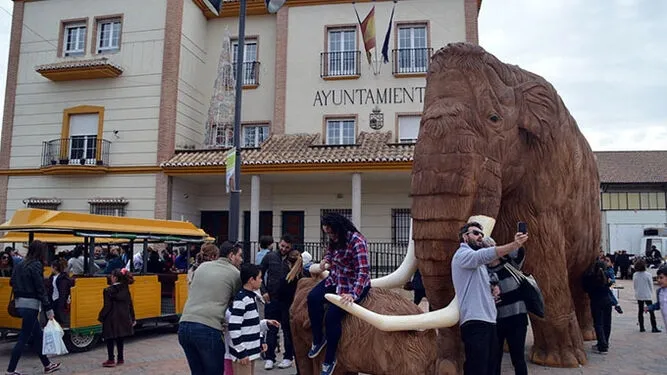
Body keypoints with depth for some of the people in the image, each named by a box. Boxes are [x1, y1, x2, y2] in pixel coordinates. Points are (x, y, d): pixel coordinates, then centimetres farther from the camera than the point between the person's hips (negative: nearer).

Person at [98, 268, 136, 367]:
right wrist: (132, 318, 13)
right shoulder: (125, 289, 2)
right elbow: (130, 304, 6)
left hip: (112, 319, -6)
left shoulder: (108, 291, -15)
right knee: (120, 339, 16)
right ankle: (120, 359, 22)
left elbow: (107, 307, -15)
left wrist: (101, 317, -3)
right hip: (123, 318, 6)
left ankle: (111, 360, 10)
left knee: (110, 340, 7)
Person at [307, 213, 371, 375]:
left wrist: (354, 295, -40)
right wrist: (326, 259, 1)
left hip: (354, 285, -8)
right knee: (313, 298, -14)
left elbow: (364, 271, -32)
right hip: (336, 279, 8)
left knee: (332, 315, -19)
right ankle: (318, 339, 5)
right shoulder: (335, 239, -2)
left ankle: (330, 360, 1)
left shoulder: (357, 242, -27)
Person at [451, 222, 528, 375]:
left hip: (489, 321, 10)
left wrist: (494, 289, 9)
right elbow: (486, 255, -27)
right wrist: (514, 244, -38)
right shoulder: (462, 254, -5)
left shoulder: (478, 260, 26)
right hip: (475, 322, -10)